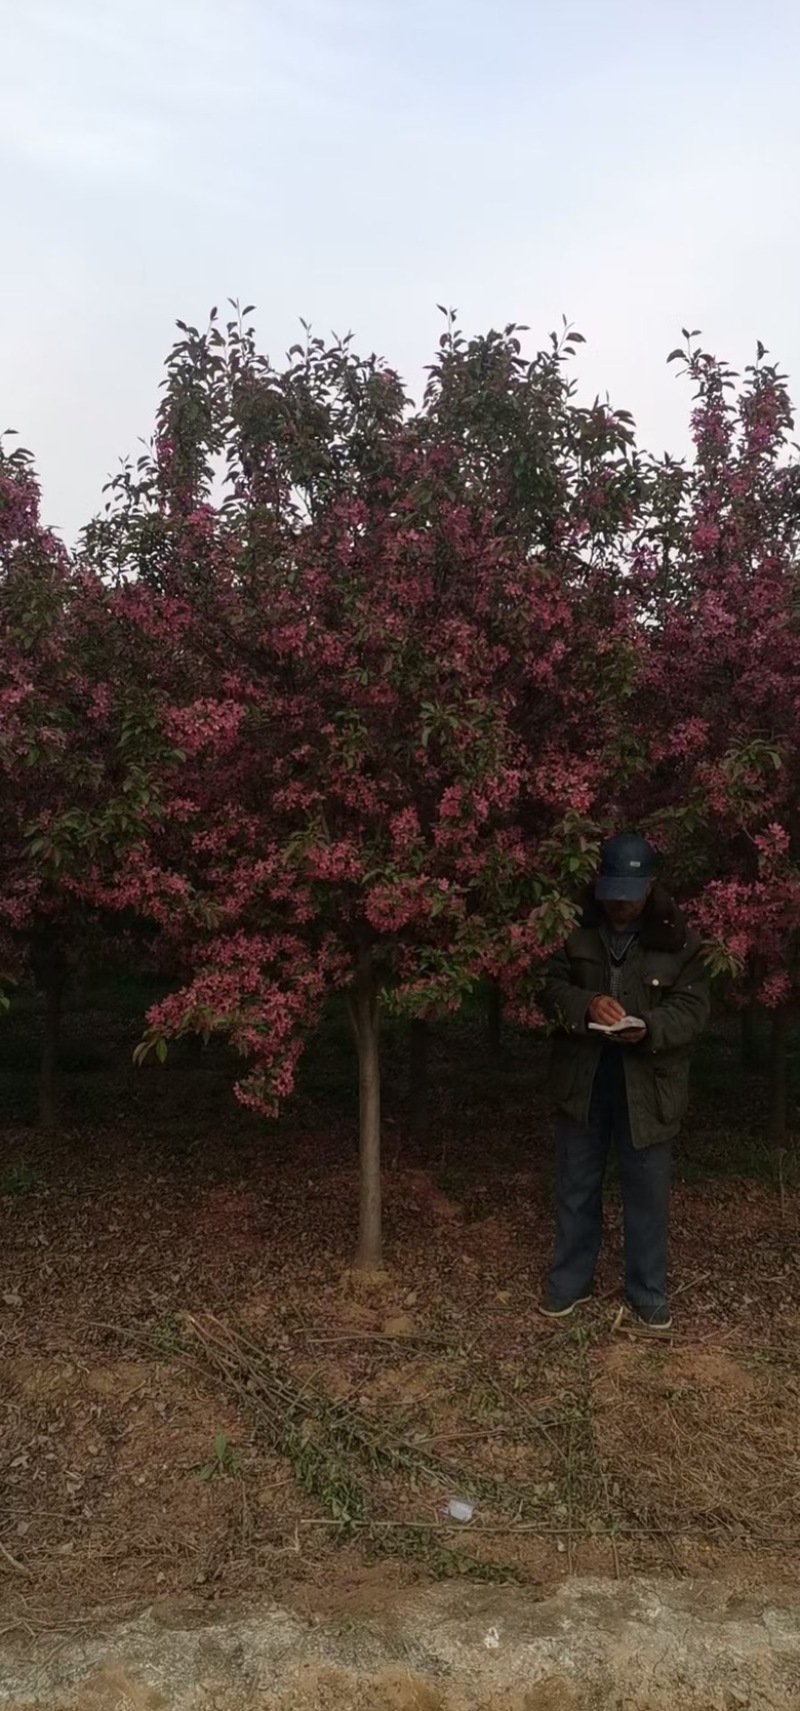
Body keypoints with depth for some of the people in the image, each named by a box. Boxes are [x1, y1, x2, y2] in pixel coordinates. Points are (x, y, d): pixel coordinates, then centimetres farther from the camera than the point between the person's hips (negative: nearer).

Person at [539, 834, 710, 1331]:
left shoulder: (677, 939, -9)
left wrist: (649, 1028, -28)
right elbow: (550, 986, -4)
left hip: (647, 1085, -1)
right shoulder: (576, 930, -4)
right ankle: (571, 1281, 32)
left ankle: (648, 1291, 28)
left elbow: (693, 1007, -9)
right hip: (583, 1080, 2)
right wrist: (585, 1005, -25)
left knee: (648, 1193, 10)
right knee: (577, 1187, 15)